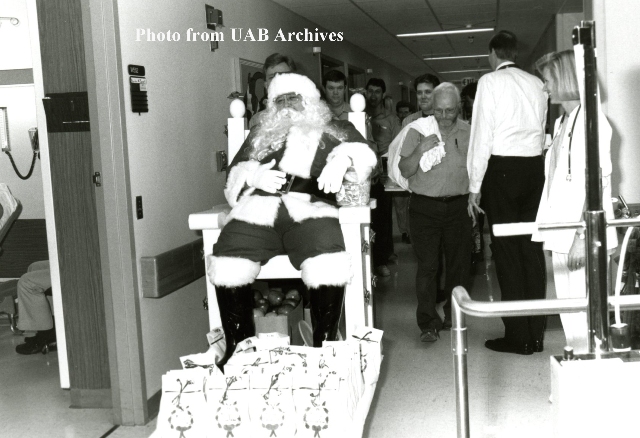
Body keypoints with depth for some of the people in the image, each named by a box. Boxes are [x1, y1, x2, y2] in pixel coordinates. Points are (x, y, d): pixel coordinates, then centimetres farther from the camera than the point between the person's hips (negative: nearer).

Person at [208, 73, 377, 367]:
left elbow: (362, 152, 6)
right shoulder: (260, 135, 31)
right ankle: (238, 347, -7)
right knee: (226, 266, -25)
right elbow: (234, 175, 24)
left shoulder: (334, 131, 25)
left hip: (310, 209, -2)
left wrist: (342, 159, -16)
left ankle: (324, 346, -13)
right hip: (258, 209, 3)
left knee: (329, 268, -33)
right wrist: (253, 176, 1)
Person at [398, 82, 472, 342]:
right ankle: (427, 324, 0)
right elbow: (405, 171, -3)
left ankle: (454, 317, 22)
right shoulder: (417, 130, -1)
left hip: (458, 206, 3)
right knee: (427, 265, -5)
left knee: (459, 263, 7)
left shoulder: (468, 133, 6)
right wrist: (420, 151, -19)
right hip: (425, 206, -3)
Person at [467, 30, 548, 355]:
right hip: (534, 166, 5)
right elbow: (542, 131, 7)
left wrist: (474, 186, -4)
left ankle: (518, 336, 3)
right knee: (532, 247, 7)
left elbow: (481, 135, -7)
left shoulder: (490, 82, -4)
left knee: (506, 248, 0)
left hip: (501, 167, -5)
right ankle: (536, 333, 14)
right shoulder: (536, 83, 11)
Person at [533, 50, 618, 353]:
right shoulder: (562, 122, 16)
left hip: (582, 235, -8)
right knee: (568, 309, 10)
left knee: (583, 309, -6)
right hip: (562, 234, 8)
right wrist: (548, 227, 11)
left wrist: (583, 236, -19)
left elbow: (597, 181, -14)